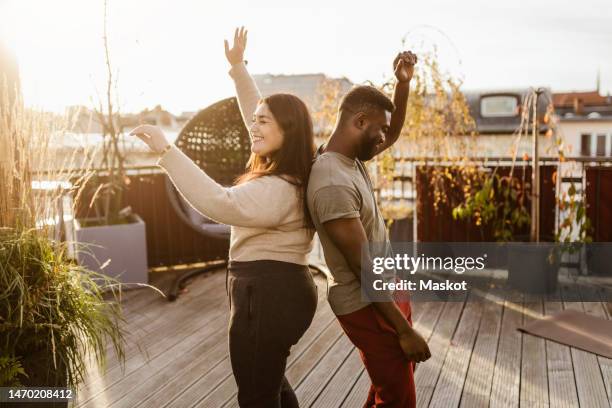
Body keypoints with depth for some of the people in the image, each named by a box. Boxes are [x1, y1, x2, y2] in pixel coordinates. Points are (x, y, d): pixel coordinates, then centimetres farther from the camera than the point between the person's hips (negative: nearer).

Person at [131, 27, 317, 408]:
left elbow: (219, 203, -41)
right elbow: (258, 115, 19)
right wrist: (238, 67, 19)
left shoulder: (277, 189, -24)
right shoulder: (289, 174, 7)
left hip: (266, 294, -11)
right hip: (283, 289, 11)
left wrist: (167, 150, -41)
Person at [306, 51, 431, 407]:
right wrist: (404, 330, -20)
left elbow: (394, 133, 18)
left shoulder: (351, 157, 0)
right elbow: (364, 267, -26)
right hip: (367, 304, -10)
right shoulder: (333, 184, -28)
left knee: (395, 379, 25)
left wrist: (403, 83, 0)